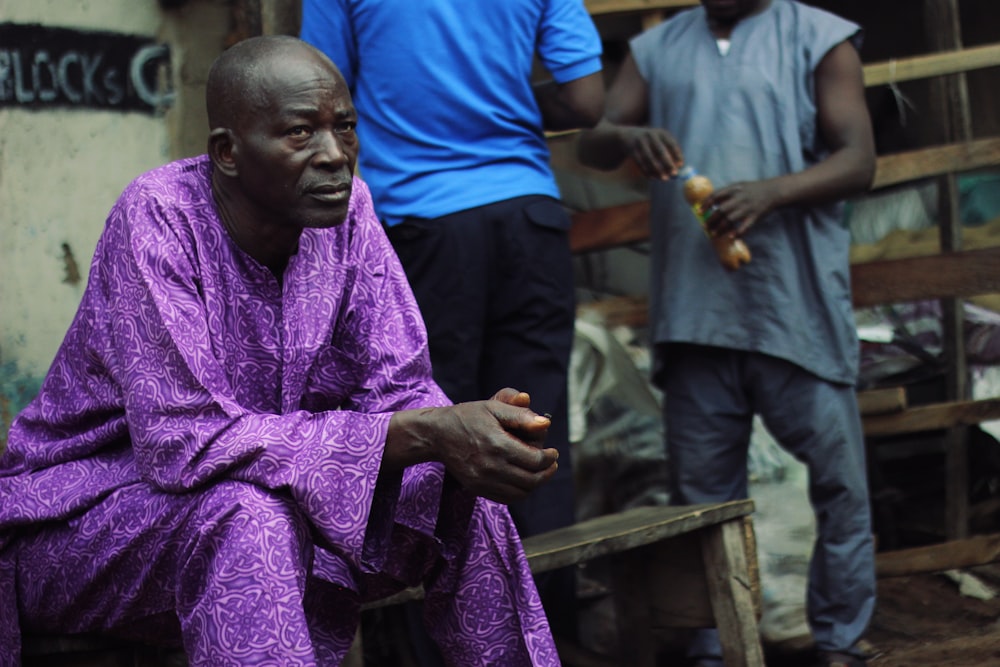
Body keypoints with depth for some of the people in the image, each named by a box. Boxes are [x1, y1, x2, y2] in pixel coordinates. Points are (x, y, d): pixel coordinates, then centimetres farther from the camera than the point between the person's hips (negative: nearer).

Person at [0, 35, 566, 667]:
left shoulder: (345, 207, -7)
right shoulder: (158, 218, -25)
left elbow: (398, 385, -5)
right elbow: (184, 439, -32)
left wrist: (468, 431, -31)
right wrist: (422, 435, -37)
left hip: (259, 489, 6)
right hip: (83, 511, -6)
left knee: (463, 492, -13)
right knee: (250, 520, -36)